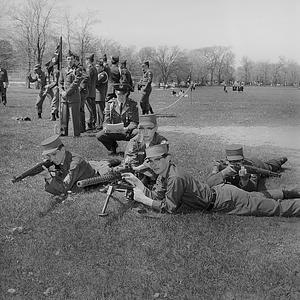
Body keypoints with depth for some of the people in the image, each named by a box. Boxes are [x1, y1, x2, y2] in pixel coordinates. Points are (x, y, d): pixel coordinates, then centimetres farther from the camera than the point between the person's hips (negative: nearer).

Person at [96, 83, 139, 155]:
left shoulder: (132, 104, -2)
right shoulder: (110, 104, 2)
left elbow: (134, 122, -8)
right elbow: (106, 120, 2)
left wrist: (127, 129, -29)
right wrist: (106, 127, -23)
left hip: (127, 133, -2)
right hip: (113, 132, 2)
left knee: (137, 133, -35)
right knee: (99, 135, -24)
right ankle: (112, 147, 8)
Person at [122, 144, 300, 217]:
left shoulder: (175, 178, -24)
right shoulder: (164, 174, 4)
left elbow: (169, 208, -20)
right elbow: (156, 196, 4)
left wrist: (143, 199, -17)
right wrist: (138, 184, -7)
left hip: (225, 200, -8)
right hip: (218, 191, 8)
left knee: (278, 208, -1)